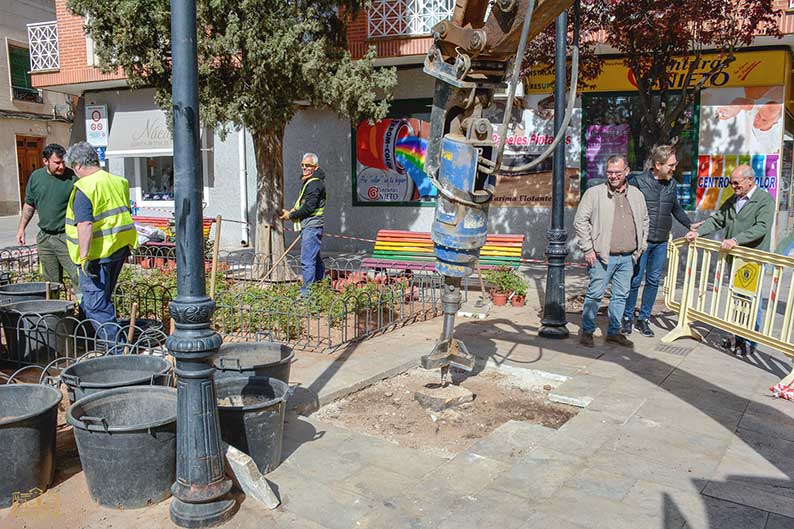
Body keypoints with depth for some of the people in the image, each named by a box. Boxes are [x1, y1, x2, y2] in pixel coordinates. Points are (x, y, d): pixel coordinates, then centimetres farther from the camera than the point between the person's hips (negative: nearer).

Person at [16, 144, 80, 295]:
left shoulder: (73, 178, -8)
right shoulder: (36, 177, 7)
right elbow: (29, 204, 19)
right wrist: (21, 228, 16)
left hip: (67, 236, -5)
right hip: (44, 237, 5)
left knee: (78, 277, -11)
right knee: (50, 281, 12)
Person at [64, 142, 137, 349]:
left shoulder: (84, 187, -15)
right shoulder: (118, 181, 10)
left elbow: (85, 224, -23)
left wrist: (84, 256, -22)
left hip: (97, 252, -8)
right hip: (120, 247, 8)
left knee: (95, 302, 0)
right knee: (102, 298, 21)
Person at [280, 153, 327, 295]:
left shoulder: (315, 184, -14)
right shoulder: (309, 182, 20)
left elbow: (309, 207, -21)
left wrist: (291, 215, -11)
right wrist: (294, 210, 10)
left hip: (312, 226, -11)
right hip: (308, 226, 11)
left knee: (307, 260, -11)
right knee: (315, 258, 17)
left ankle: (307, 291, -9)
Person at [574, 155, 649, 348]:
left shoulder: (637, 195, 12)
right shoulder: (594, 193, -3)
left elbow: (644, 221, 24)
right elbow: (580, 221, -4)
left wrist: (641, 246, 16)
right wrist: (588, 249, -8)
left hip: (627, 258, 5)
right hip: (603, 256, -5)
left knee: (621, 296, 10)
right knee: (595, 294, -2)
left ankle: (614, 331, 22)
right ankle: (587, 331, 10)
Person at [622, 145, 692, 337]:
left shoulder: (671, 184, 9)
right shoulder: (638, 182, -6)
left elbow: (676, 208, 23)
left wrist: (690, 225, 14)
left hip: (661, 242, 5)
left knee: (653, 281, 7)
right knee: (635, 280, -1)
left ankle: (644, 319, 17)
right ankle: (627, 318, 13)